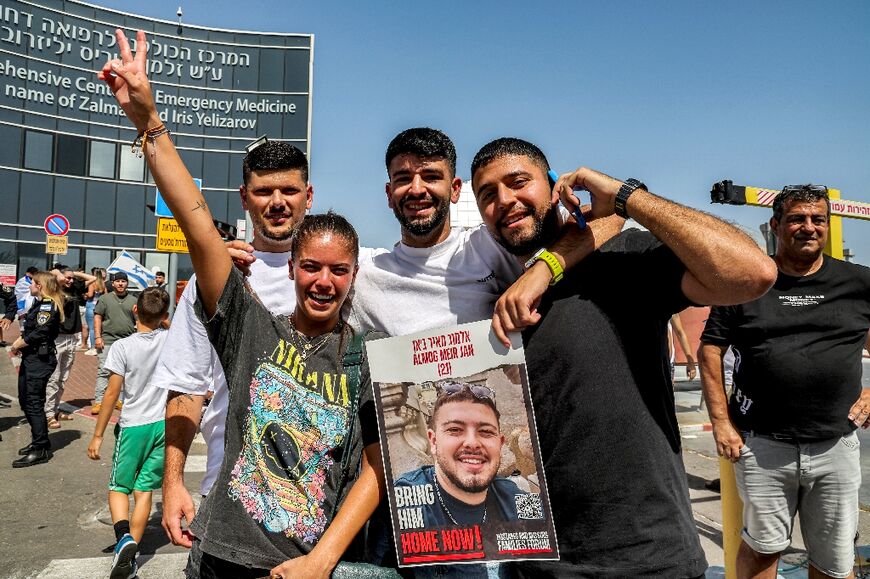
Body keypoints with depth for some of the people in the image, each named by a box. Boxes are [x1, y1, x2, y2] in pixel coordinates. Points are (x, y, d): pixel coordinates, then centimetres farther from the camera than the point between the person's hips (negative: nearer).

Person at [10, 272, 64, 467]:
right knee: (25, 400, 16)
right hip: (30, 358, 10)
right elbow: (28, 330, 15)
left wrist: (18, 344, -8)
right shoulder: (38, 303, 16)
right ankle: (38, 441, 27)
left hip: (40, 359, -10)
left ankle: (41, 449, -1)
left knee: (34, 402, -7)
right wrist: (19, 342, -2)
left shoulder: (48, 305, -15)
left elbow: (39, 333, -22)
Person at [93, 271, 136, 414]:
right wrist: (98, 337, -5)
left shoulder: (133, 301, 11)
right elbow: (97, 318, 2)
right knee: (103, 372, -4)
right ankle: (98, 402, 0)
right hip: (107, 341, -2)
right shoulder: (104, 298, 6)